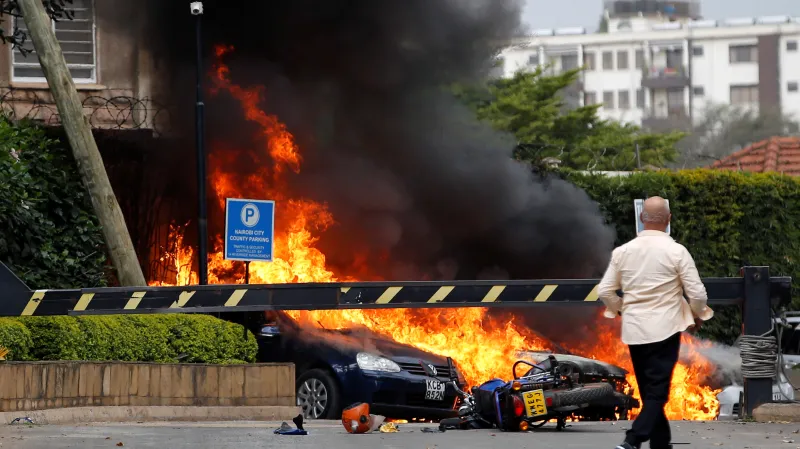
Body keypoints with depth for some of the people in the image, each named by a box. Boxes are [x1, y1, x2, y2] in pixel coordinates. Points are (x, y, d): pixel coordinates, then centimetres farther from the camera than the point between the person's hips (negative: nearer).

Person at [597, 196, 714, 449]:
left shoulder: (623, 251, 2)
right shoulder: (676, 252, -9)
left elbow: (605, 291, 4)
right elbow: (697, 293, -9)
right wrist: (698, 315, 11)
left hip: (634, 330, 4)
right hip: (665, 329, -4)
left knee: (650, 392, 16)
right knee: (657, 393, -4)